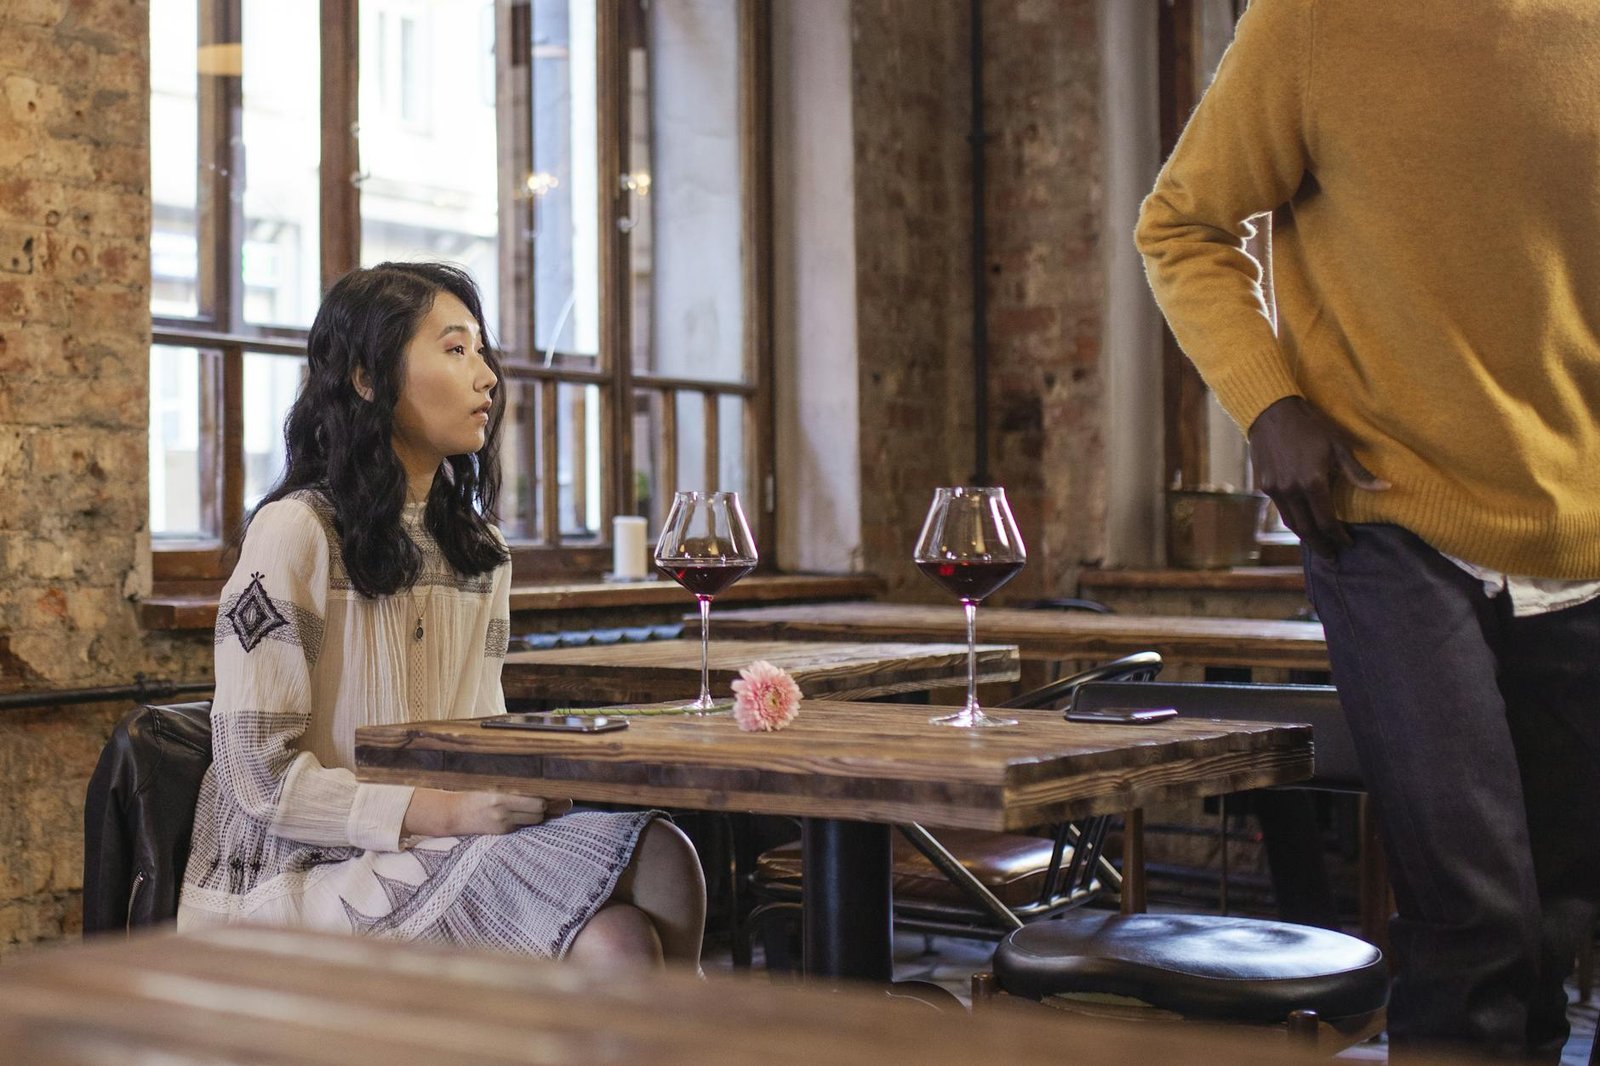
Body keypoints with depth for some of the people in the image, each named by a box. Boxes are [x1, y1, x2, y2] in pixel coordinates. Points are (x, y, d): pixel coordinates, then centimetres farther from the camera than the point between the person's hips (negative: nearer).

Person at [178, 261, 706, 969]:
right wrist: (444, 813, -20)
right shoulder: (295, 532, -9)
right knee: (614, 943, -28)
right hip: (305, 878, -7)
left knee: (659, 850, -22)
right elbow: (260, 776, -12)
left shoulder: (478, 549, 14)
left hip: (447, 851, 7)